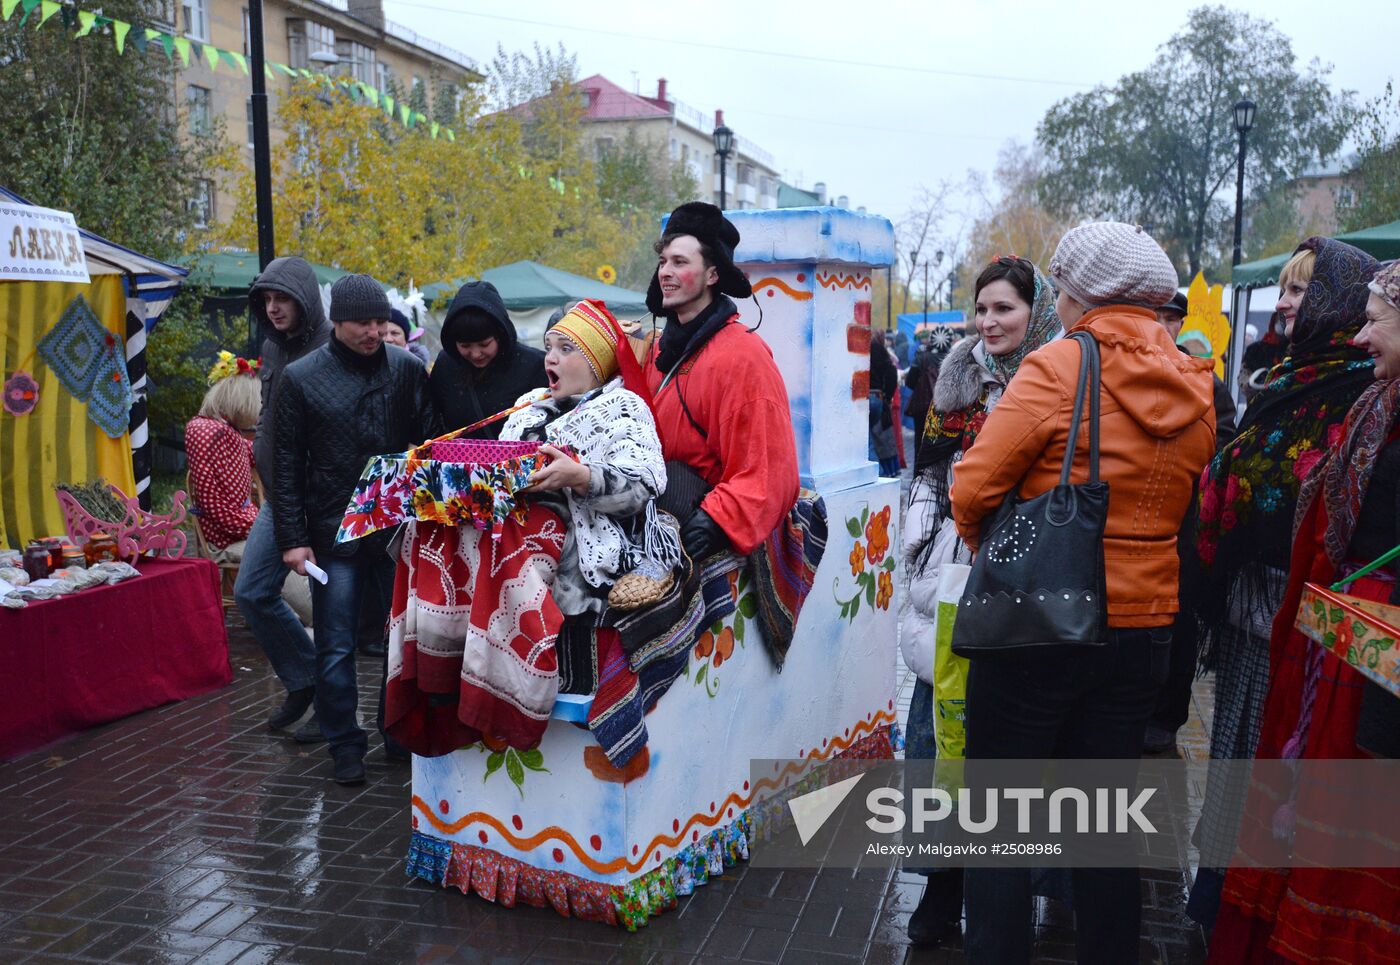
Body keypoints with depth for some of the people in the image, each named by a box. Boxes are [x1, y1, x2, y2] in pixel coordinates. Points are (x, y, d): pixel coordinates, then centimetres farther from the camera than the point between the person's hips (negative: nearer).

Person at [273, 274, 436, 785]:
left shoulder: (408, 368, 3)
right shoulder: (302, 377, 0)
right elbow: (287, 465, 1)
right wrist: (292, 537, -4)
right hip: (334, 532, -1)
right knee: (335, 648, 4)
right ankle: (344, 744, 20)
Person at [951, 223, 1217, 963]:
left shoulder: (1059, 367, -12)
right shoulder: (1194, 391, 5)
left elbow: (973, 490, -13)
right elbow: (1182, 512, 10)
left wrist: (992, 554, 5)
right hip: (1146, 626, 6)